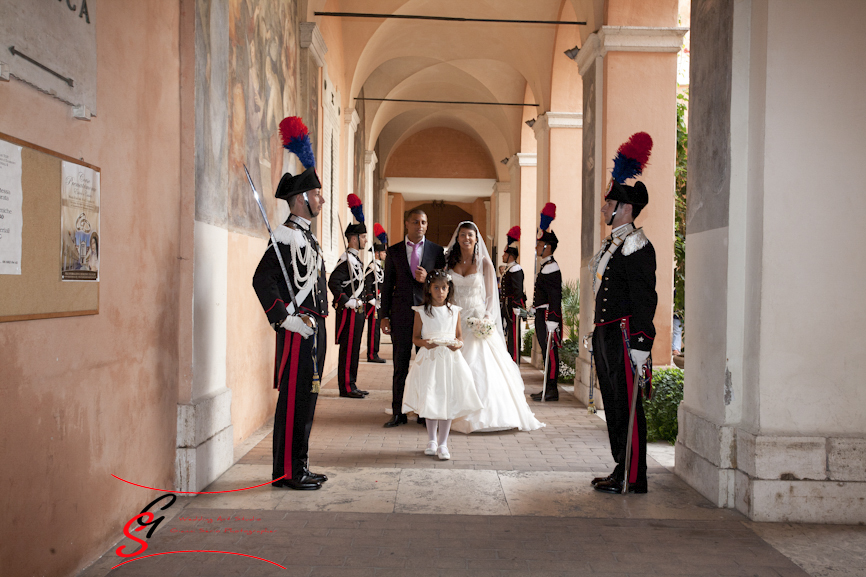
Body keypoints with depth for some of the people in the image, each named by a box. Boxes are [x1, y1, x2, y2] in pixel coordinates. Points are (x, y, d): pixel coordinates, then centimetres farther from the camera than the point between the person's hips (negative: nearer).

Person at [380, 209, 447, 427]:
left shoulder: (437, 251, 7)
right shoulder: (393, 251, 8)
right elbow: (387, 285, 8)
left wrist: (427, 279, -11)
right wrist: (384, 316, 2)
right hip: (401, 316, 0)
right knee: (400, 366, 4)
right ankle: (398, 413, 12)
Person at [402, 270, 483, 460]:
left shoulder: (454, 311, 6)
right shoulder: (421, 311, 1)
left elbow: (460, 335, 10)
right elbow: (415, 337, 3)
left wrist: (458, 344, -11)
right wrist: (424, 343, -18)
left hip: (449, 359, 1)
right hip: (428, 359, -1)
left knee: (447, 401, -1)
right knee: (429, 400, 6)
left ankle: (443, 444, 8)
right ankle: (431, 440, 25)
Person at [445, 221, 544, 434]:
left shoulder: (484, 262, 2)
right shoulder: (450, 262, 8)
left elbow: (490, 295, 1)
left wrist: (487, 318, -12)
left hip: (478, 321, -2)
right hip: (455, 321, 2)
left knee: (481, 367, -8)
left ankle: (484, 414, 0)